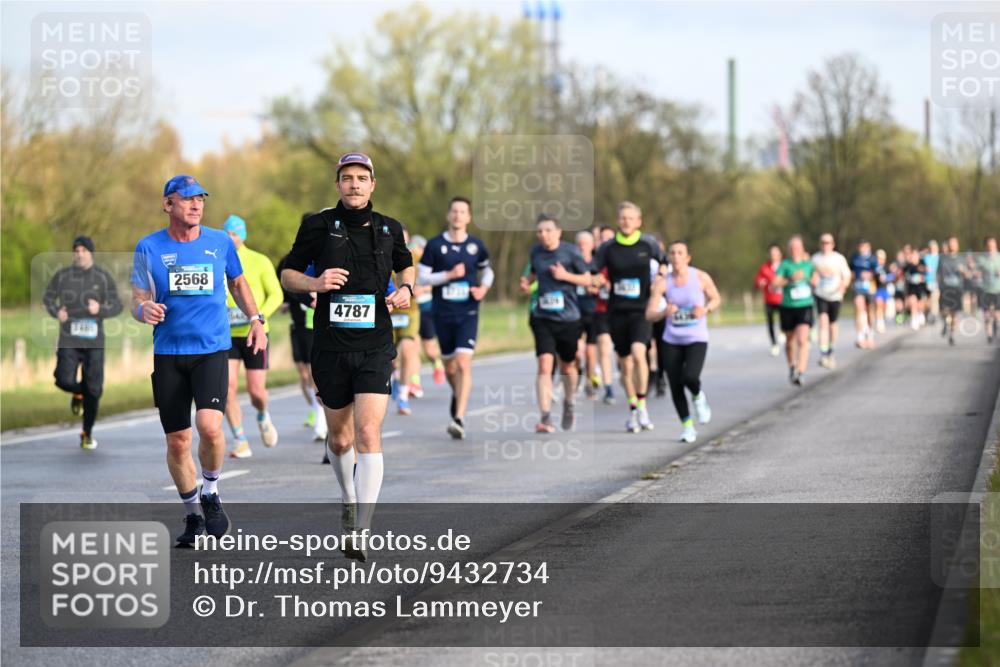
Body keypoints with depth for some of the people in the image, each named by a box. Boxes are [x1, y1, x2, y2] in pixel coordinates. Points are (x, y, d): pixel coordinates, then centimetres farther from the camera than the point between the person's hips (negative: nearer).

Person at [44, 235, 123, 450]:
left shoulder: (103, 277, -3)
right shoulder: (62, 276, 0)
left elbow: (117, 305, -2)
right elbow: (48, 298, 14)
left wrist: (100, 309, -23)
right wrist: (56, 312, -8)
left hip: (94, 342, 0)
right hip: (69, 340, 0)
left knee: (93, 389, -1)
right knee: (64, 380, -19)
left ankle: (87, 433, 19)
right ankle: (78, 393, 21)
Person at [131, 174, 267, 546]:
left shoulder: (220, 243, 5)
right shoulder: (149, 248, 1)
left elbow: (238, 283, 22)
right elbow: (137, 300, 3)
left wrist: (255, 320, 13)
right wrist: (144, 310, -20)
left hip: (212, 351, -1)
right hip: (168, 354, 1)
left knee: (209, 426, -22)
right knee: (177, 441, 3)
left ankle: (211, 494, 4)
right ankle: (193, 515, 21)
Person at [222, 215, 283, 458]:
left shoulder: (260, 262, -3)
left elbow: (276, 295, -5)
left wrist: (261, 316, -21)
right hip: (227, 335, 2)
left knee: (256, 392, -2)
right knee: (228, 388, -13)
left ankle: (263, 417, 34)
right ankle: (240, 442, -4)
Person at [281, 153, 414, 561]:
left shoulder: (388, 229, 6)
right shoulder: (318, 226, 0)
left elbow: (405, 265, 26)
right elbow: (287, 274, 8)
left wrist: (406, 289, 4)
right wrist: (315, 283, -13)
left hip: (375, 347, -1)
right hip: (331, 347, 1)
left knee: (368, 434, -15)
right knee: (340, 439, 12)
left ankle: (360, 534, -18)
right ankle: (349, 502, 42)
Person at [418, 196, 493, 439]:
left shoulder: (476, 246, 4)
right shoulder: (434, 245, -1)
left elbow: (487, 271, 21)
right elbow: (422, 277, -3)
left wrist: (483, 287, 0)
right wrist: (449, 275, -15)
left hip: (468, 313, -1)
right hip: (443, 314, 1)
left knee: (463, 364, -16)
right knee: (449, 367, 11)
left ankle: (459, 419, -19)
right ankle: (457, 394, 45)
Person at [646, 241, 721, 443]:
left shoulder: (701, 278, -7)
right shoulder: (662, 283, -6)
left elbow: (716, 299, 9)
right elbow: (649, 314, -9)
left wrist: (705, 309, -12)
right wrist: (664, 312, -31)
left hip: (696, 339, -2)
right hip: (671, 341, 2)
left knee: (690, 377, -25)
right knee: (675, 386, 0)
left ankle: (698, 396, 12)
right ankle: (687, 425, 21)